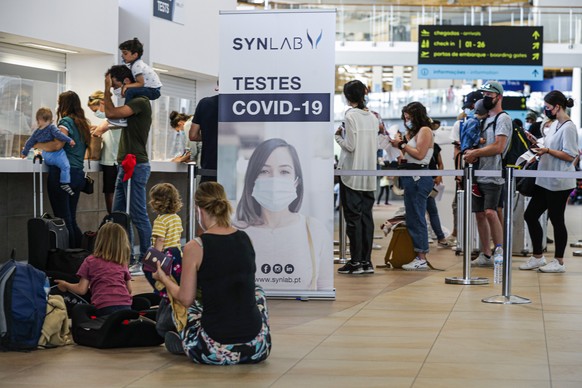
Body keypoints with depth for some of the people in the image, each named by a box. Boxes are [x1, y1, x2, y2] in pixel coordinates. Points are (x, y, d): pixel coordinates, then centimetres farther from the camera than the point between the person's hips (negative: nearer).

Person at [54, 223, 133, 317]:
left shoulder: (90, 261, 14)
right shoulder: (122, 263, 22)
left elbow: (82, 290, 12)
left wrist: (65, 285, 30)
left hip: (104, 308, -3)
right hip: (126, 307, 3)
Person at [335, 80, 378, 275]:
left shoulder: (350, 116, -12)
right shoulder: (372, 117, 8)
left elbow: (350, 146, -15)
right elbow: (376, 145, 13)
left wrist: (338, 136, 3)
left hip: (352, 173, -6)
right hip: (369, 173, 6)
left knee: (353, 216, -2)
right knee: (366, 215, 9)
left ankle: (356, 261, -1)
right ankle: (366, 261, 10)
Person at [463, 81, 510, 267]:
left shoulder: (503, 119, -7)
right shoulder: (484, 119, 20)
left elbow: (498, 147, -17)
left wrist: (475, 153, -11)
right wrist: (471, 152, 0)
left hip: (493, 175, -9)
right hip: (479, 174, 9)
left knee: (490, 212, -18)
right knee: (480, 214, 8)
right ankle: (486, 255, 14)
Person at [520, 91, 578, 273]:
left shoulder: (568, 127, -14)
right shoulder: (554, 125, 15)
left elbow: (570, 156, -19)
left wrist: (546, 150, -20)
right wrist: (537, 146, 10)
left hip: (559, 183, -10)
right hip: (545, 181, 10)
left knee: (557, 220, -1)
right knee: (530, 215, 10)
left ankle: (559, 262, 11)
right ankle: (537, 257, 19)